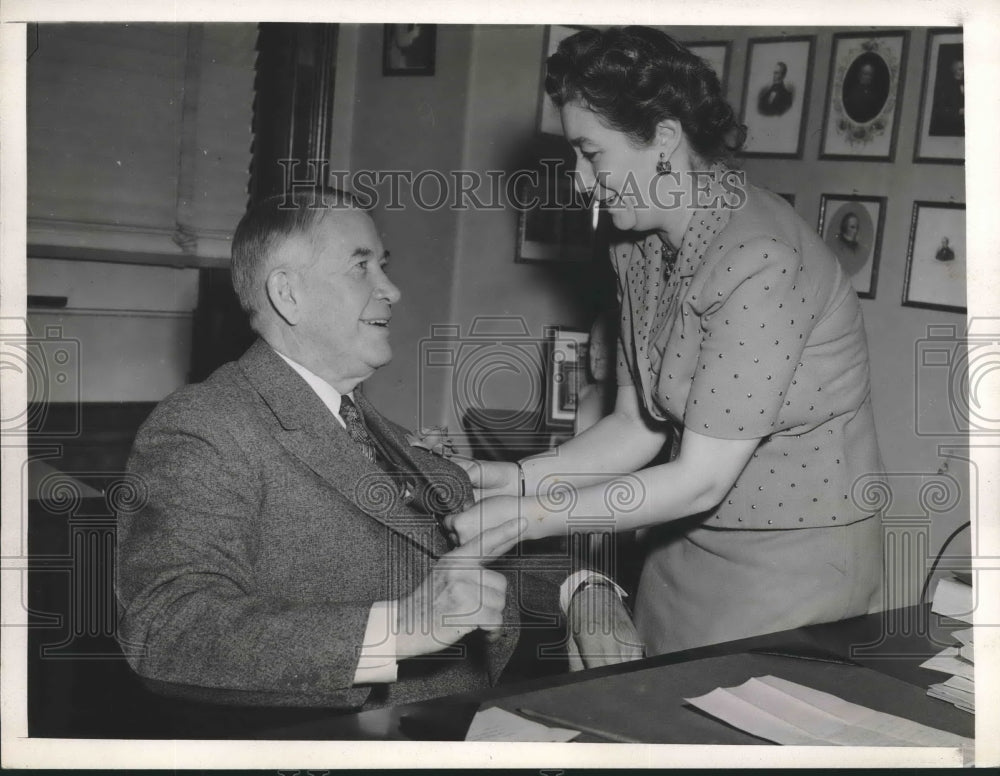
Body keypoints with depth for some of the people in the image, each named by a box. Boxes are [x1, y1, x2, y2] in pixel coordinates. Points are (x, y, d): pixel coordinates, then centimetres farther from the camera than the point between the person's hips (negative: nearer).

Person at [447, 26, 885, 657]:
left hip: (796, 561, -7)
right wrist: (518, 478, -9)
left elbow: (701, 479, -25)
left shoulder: (758, 260, -26)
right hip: (690, 545, 7)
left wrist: (527, 518, -22)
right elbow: (637, 427, 4)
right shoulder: (641, 248, 0)